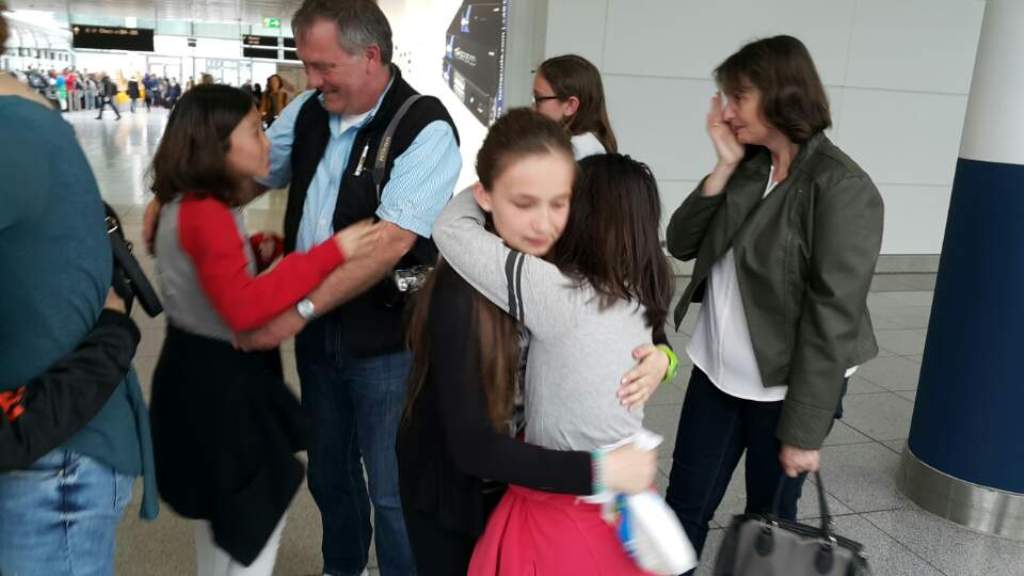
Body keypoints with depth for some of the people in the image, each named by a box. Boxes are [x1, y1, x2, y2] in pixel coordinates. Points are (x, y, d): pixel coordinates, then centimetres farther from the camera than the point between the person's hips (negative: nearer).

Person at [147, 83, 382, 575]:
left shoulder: (189, 204, 7)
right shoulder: (205, 213, -25)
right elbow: (243, 309, -34)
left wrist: (256, 256, 0)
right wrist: (331, 252, -34)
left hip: (206, 372, 10)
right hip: (218, 378, -10)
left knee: (224, 511, 26)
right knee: (261, 512, 4)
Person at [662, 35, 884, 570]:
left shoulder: (841, 188, -17)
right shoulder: (748, 169, 3)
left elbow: (832, 317, -19)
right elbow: (681, 244, 2)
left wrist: (804, 430, -18)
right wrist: (724, 167, -9)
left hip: (783, 387, -6)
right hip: (716, 373, 6)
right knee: (682, 509, 13)